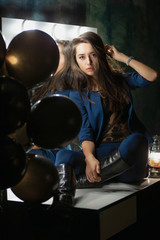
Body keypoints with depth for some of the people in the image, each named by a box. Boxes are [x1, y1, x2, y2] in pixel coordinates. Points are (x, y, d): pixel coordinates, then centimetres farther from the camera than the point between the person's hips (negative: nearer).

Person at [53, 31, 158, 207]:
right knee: (64, 156, -31)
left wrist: (122, 57, 5)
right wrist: (90, 158, -23)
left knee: (135, 140, -37)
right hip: (100, 152, 0)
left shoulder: (119, 80, 17)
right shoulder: (78, 94, 11)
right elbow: (85, 132, -2)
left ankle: (81, 180, -35)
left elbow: (152, 76, 0)